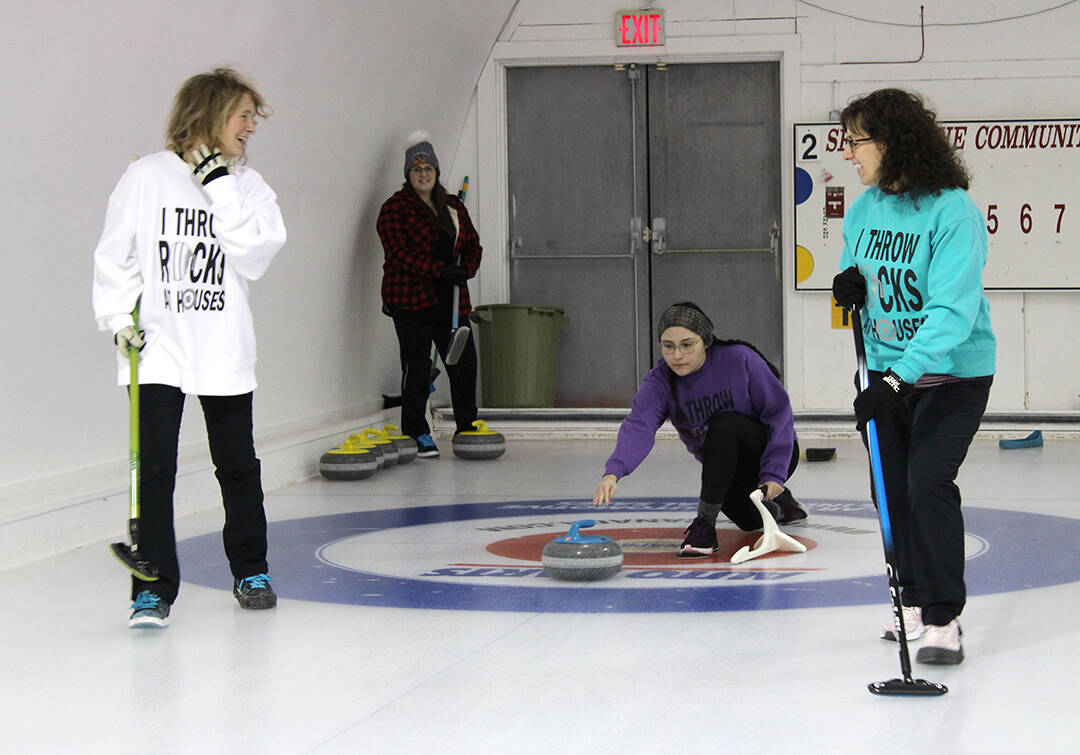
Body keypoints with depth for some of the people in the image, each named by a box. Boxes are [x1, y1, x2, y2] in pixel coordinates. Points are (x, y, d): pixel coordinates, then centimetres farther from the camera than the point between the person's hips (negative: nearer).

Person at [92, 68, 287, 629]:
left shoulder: (247, 185, 6)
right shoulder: (147, 176, -2)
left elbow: (253, 256, -9)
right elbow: (115, 256, 2)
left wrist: (221, 189, -12)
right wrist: (120, 318, -8)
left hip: (225, 350, 3)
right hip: (159, 350, -3)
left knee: (238, 465, 11)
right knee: (155, 468, -6)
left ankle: (250, 571, 28)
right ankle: (154, 587, 1)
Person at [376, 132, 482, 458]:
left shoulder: (453, 206, 16)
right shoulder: (394, 208, -2)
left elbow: (472, 244, 18)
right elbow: (399, 253, -13)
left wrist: (465, 269, -4)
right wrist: (440, 270, -21)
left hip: (449, 300, 5)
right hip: (411, 299, -5)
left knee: (464, 362, 2)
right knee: (417, 367, -4)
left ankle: (467, 428, 16)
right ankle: (416, 435, 4)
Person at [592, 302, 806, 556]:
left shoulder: (740, 359, -24)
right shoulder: (660, 381, -16)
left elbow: (779, 412, -18)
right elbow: (638, 427, -33)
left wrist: (774, 474, -24)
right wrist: (613, 473, -52)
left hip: (776, 452, -5)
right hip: (726, 468, 5)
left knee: (724, 423, -32)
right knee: (749, 520, -12)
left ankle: (705, 524, -28)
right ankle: (779, 502, 25)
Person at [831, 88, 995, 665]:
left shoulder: (952, 211, -21)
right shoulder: (863, 209, 3)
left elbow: (952, 311, -28)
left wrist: (897, 379, -36)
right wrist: (849, 286, -8)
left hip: (951, 374, -7)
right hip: (888, 372, 7)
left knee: (928, 484, -18)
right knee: (892, 488, 10)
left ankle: (943, 620, -10)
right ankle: (915, 601, 26)